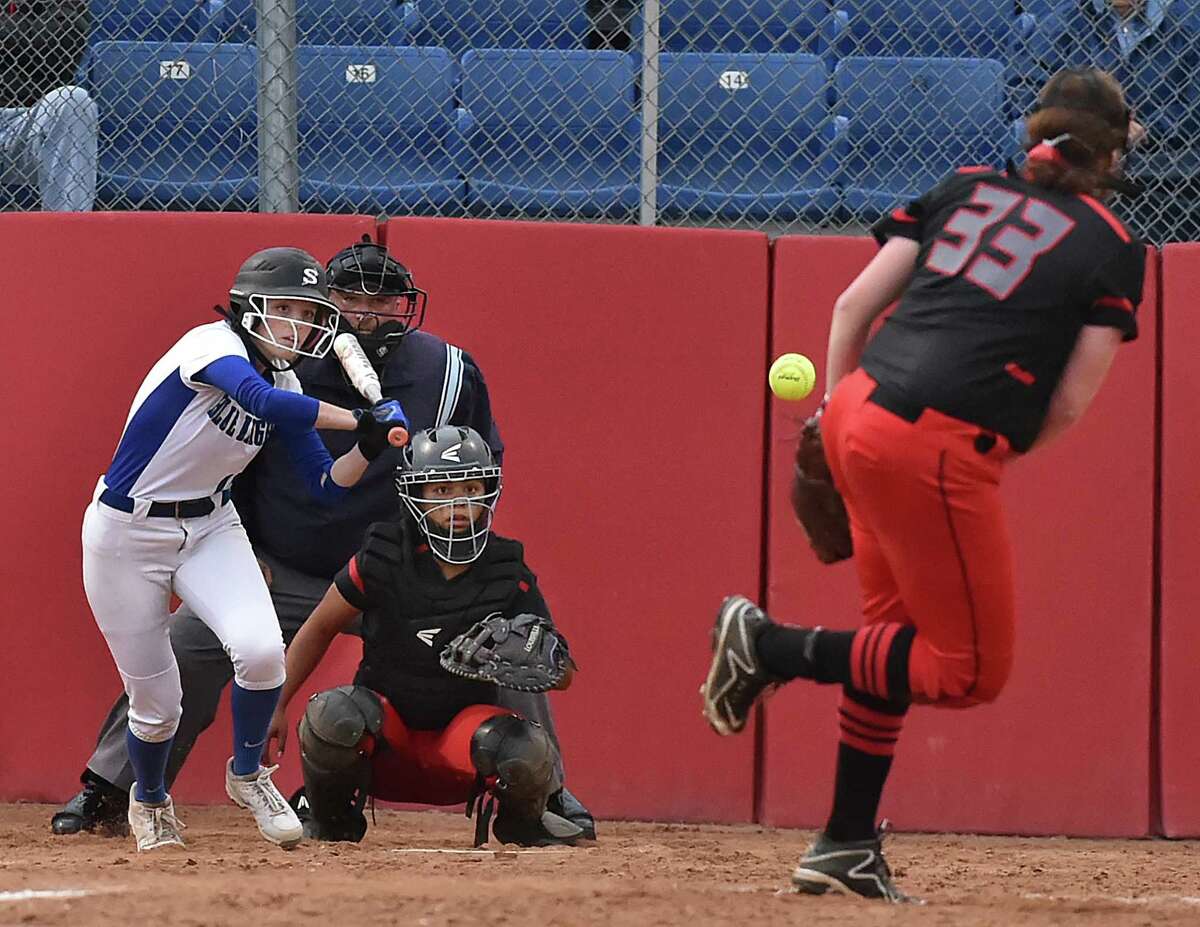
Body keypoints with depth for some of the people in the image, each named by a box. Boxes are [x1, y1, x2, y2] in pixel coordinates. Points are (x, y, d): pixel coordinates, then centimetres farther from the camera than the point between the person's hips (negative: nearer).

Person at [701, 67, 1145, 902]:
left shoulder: (966, 190, 16)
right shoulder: (1113, 250, 3)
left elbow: (854, 305, 11)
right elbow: (1069, 405, -2)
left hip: (861, 409, 7)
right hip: (939, 449, -7)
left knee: (899, 629, 21)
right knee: (972, 669, 7)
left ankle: (847, 846, 22)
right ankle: (774, 647, -3)